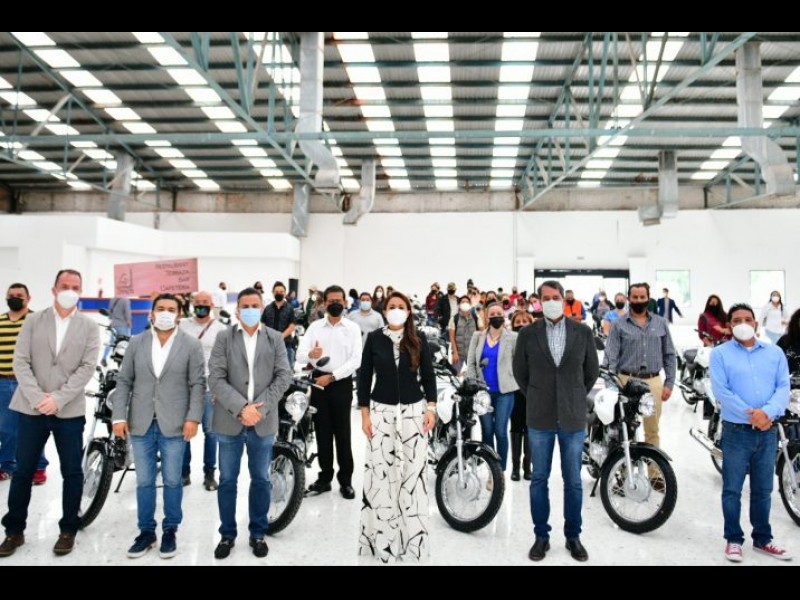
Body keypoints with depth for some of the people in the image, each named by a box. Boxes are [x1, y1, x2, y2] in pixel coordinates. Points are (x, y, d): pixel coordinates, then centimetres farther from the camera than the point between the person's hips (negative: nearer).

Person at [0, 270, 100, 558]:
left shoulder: (89, 326, 2)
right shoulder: (33, 321, 6)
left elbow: (87, 367, -6)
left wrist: (57, 399, -14)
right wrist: (37, 398, -13)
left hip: (69, 411, -1)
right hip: (32, 408, 1)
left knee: (72, 473, 6)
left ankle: (68, 530, 21)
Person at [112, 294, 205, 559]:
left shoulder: (192, 345, 0)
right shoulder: (136, 343, 7)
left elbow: (198, 385, -3)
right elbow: (124, 381, 6)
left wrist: (193, 418, -11)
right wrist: (119, 416, -2)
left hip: (174, 425, -2)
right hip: (141, 423, 2)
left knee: (172, 481, 8)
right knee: (144, 481, 10)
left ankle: (170, 531, 22)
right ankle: (146, 531, 24)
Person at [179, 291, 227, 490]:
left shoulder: (221, 329, 0)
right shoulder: (182, 325, 7)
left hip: (209, 388, -2)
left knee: (210, 431, 4)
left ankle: (209, 473, 13)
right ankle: (184, 471, 19)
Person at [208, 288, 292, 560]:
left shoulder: (275, 338, 5)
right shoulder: (224, 337, 0)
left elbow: (284, 376, -2)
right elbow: (215, 378, -8)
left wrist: (260, 407, -13)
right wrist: (241, 407, -18)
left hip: (263, 422, 1)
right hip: (230, 420, -1)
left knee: (261, 480, 11)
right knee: (227, 481, 10)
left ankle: (258, 533, 27)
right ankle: (227, 534, 27)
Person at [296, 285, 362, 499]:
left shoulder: (353, 328, -1)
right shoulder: (315, 327, 4)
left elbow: (356, 360, -9)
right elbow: (299, 355, -5)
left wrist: (332, 377, -16)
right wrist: (311, 354, -28)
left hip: (342, 383, -2)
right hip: (319, 382, 2)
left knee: (342, 433, 3)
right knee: (323, 432, 10)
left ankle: (346, 480, 13)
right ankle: (325, 477, 21)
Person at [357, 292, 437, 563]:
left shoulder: (419, 339, 3)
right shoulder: (374, 338, 2)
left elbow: (428, 375, 6)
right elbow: (364, 376, 3)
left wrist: (431, 407, -3)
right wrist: (364, 413, -1)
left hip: (414, 410, 0)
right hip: (381, 410, 0)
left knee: (415, 470, 0)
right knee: (379, 471, 0)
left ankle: (414, 534, 14)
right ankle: (381, 535, 14)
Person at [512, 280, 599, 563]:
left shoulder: (583, 332, -1)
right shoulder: (527, 334, -3)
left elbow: (592, 371, 10)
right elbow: (520, 371, 8)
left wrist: (576, 397, 12)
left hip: (573, 417, 0)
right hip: (539, 417, 0)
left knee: (573, 481, 10)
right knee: (539, 479, 8)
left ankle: (573, 536, 25)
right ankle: (541, 536, 22)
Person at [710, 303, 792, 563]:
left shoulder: (775, 353, 10)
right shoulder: (720, 354, -1)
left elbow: (783, 387, -2)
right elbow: (721, 391, -10)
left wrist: (767, 412, -19)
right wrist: (750, 415, -18)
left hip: (768, 432, 3)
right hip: (736, 431, -3)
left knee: (763, 490, 15)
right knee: (732, 489, 4)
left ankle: (762, 539, 29)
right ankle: (733, 539, 18)